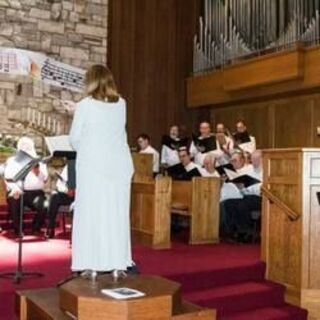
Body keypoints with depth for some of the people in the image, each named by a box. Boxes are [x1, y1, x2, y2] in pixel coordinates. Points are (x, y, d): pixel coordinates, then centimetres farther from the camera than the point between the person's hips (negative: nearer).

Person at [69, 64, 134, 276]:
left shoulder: (84, 105, -5)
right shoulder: (121, 104, 6)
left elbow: (75, 138, 1)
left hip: (93, 164, -3)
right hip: (119, 163, 3)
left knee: (91, 213, 2)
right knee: (117, 213, 7)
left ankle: (92, 265, 3)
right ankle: (118, 264, 11)